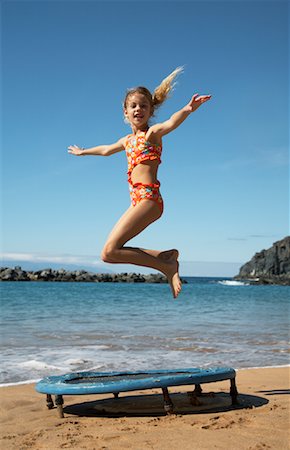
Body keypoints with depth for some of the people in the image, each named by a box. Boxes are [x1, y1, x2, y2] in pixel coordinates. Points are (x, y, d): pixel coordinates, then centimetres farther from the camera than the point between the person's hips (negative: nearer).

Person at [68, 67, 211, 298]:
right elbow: (106, 149, 42)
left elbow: (171, 123, -25)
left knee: (109, 251, -17)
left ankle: (167, 267, -8)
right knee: (111, 251, 8)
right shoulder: (127, 140, 21)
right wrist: (83, 152, 58)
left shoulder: (152, 133, -1)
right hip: (138, 201, 9)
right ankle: (167, 256, 9)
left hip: (148, 199, -9)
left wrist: (187, 110, -46)